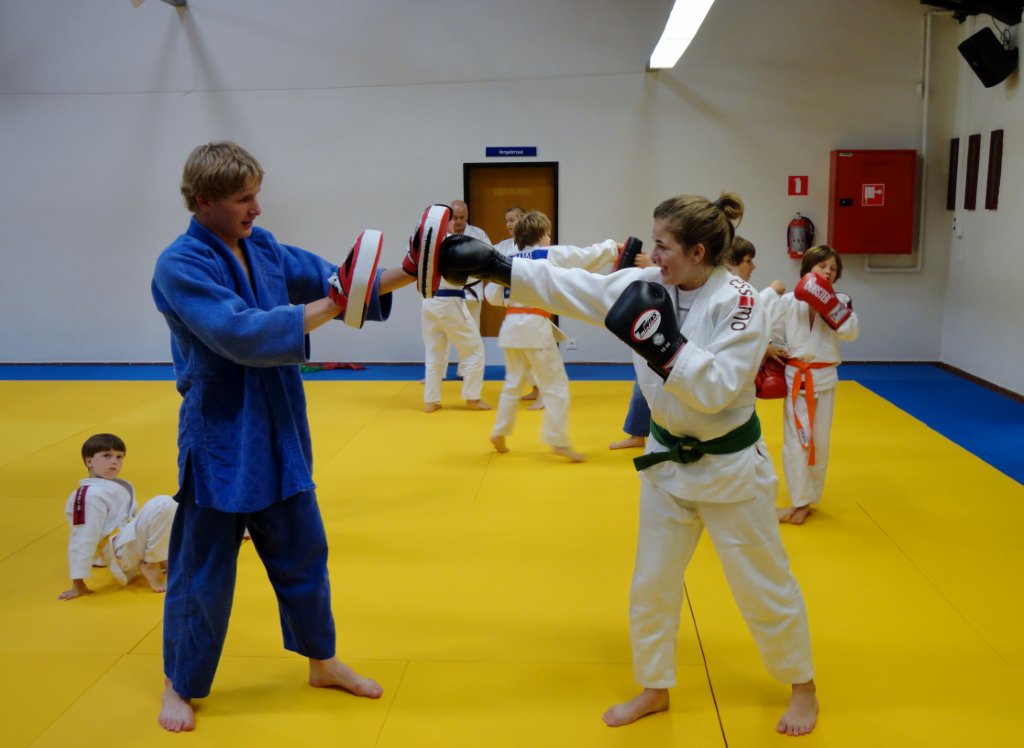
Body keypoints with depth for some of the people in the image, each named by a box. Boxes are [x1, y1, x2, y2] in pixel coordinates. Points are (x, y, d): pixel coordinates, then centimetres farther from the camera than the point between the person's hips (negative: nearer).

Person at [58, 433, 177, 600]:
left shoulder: (121, 486, 15)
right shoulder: (91, 495, -15)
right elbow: (83, 539, -18)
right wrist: (78, 584, -19)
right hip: (121, 552, -10)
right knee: (163, 505, -24)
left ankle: (161, 559, 7)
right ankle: (151, 565, -12)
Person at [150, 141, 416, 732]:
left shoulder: (263, 246, 4)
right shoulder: (180, 267, -17)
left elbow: (329, 280, 6)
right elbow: (241, 333, -28)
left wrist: (405, 274, -7)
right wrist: (330, 306, -28)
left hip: (279, 432, 7)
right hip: (219, 438, -6)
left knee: (303, 552, 17)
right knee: (203, 570, 8)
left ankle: (322, 661, 36)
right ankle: (180, 685, 30)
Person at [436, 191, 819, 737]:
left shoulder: (740, 303, -21)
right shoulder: (648, 286, -6)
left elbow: (715, 390, -27)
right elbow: (566, 285, -9)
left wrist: (660, 341, -35)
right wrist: (492, 265, -15)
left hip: (730, 466, -5)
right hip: (667, 460, 6)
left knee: (763, 585, 9)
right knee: (651, 583, 14)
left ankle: (802, 687, 34)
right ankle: (654, 690, 34)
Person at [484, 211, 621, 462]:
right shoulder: (551, 254, -3)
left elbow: (493, 296, 14)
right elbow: (587, 256, 2)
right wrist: (613, 247, 16)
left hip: (512, 326, 6)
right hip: (536, 327, -6)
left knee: (514, 383, 22)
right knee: (556, 386, 4)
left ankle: (499, 433, 26)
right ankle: (558, 441, 4)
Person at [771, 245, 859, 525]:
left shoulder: (839, 300, -1)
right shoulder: (788, 301, -3)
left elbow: (851, 332, -16)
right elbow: (773, 337, 3)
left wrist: (828, 302, -22)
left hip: (824, 378, 1)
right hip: (796, 378, -1)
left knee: (820, 440, 9)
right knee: (796, 439, -1)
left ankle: (807, 498, 23)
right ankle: (800, 501, 9)